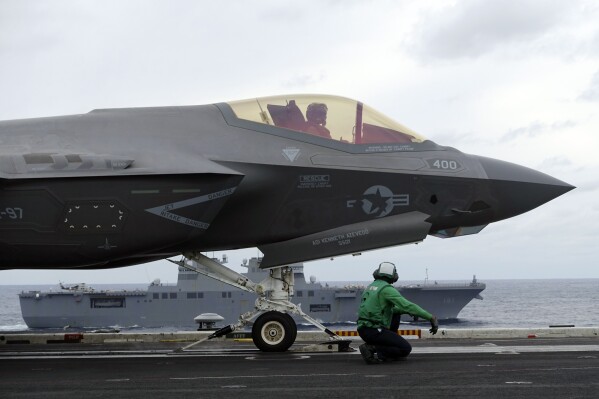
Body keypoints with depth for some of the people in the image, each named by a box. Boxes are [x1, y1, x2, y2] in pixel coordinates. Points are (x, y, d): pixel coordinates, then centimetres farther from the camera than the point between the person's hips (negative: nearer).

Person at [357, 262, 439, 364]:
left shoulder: (370, 287, 18)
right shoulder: (387, 289, -10)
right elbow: (408, 306, -18)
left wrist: (407, 311, 22)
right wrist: (431, 318, -15)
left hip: (363, 329, 9)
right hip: (374, 331, -9)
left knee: (396, 313, 27)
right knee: (406, 349, -3)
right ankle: (372, 348, -14)